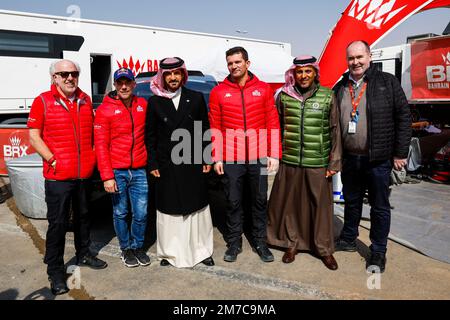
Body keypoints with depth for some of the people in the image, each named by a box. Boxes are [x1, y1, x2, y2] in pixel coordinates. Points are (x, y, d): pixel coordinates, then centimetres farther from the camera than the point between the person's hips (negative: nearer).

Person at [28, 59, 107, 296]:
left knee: (83, 216, 19)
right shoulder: (43, 101, -5)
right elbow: (34, 136, -6)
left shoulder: (85, 100, 8)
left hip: (84, 173, 5)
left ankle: (83, 254, 37)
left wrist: (92, 155, 8)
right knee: (57, 223, 2)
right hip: (58, 175, -5)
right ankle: (55, 270, 16)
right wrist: (52, 160, -15)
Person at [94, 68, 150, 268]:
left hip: (139, 170, 2)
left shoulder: (143, 106, 7)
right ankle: (126, 249, 29)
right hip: (117, 172, -2)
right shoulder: (105, 109, -3)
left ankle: (138, 247, 28)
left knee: (141, 213, 5)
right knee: (120, 213, 9)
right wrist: (107, 176, -11)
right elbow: (100, 145, -6)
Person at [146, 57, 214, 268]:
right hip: (167, 166, 0)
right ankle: (170, 252, 22)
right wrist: (152, 164, 0)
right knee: (169, 210, 6)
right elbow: (150, 136, 6)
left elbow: (205, 130, 6)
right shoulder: (154, 102, 5)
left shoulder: (196, 98, 5)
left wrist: (207, 159, 2)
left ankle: (201, 250, 23)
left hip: (194, 164, 1)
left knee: (197, 208, 8)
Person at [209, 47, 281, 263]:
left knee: (260, 200, 10)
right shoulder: (218, 92, 3)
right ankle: (234, 243, 24)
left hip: (259, 157, 1)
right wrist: (216, 158, -3)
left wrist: (274, 154, -2)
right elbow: (215, 127, 3)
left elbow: (273, 123, 3)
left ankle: (260, 241, 26)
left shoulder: (263, 89, 4)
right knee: (233, 202, 8)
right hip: (230, 159, 0)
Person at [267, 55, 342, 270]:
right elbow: (277, 128, 11)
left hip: (318, 163, -1)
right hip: (289, 162, 1)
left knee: (321, 205, 6)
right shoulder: (284, 96, 4)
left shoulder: (327, 96, 1)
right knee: (289, 203, 9)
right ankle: (292, 243, 28)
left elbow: (335, 131, 3)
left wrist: (335, 162, 0)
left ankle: (324, 249, 24)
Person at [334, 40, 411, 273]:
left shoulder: (387, 82, -3)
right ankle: (348, 239, 37)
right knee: (351, 201, 18)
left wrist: (400, 153, -7)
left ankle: (378, 252, 23)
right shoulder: (340, 88, 7)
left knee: (379, 207, 8)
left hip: (378, 159, -3)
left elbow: (403, 117, -5)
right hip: (349, 158, 4)